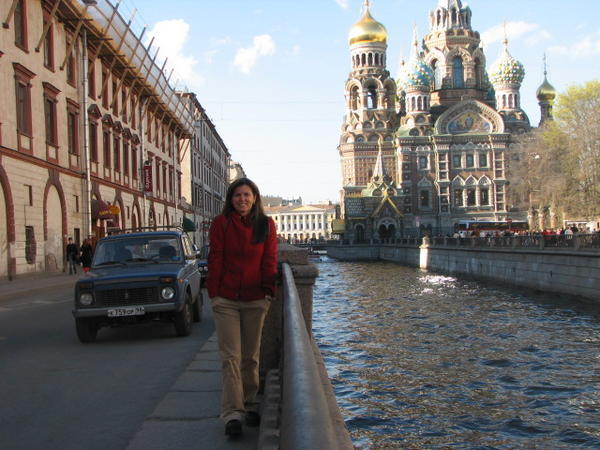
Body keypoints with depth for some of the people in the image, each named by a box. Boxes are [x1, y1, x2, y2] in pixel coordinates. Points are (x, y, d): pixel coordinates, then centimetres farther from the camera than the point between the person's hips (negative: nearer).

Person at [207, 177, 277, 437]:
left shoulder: (266, 225, 4)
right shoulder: (221, 223, 0)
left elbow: (269, 260, 3)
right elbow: (215, 259, -1)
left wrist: (268, 292, -3)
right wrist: (214, 293, -4)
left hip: (255, 299, 2)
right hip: (226, 299, -2)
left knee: (251, 357, 12)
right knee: (231, 357, -4)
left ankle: (250, 405, 25)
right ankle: (233, 414, -5)